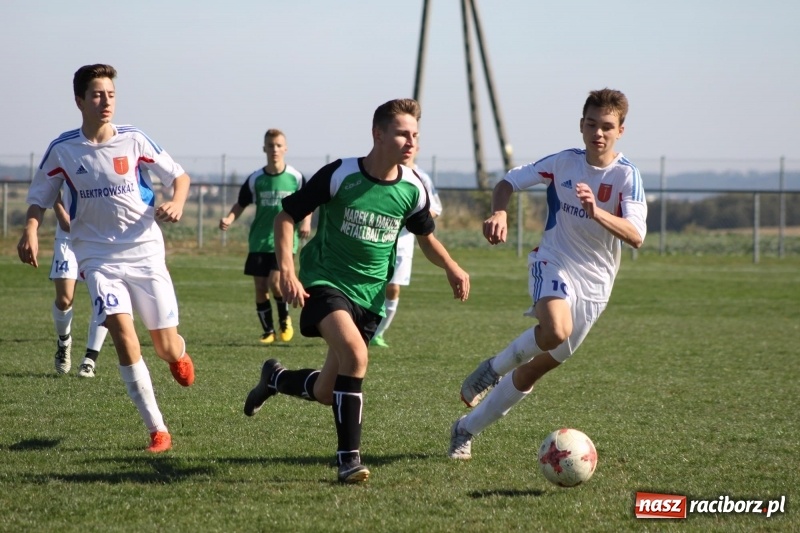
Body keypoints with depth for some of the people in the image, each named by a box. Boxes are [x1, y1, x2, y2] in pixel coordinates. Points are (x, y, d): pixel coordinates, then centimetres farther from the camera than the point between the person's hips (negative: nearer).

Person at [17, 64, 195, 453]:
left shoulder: (134, 141, -5)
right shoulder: (62, 150, -3)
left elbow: (179, 176, 4)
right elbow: (39, 198, 8)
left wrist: (176, 204, -18)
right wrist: (31, 231, -12)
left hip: (145, 253, 0)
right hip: (98, 257, 0)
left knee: (167, 347, 3)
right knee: (123, 334, -21)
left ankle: (179, 355, 45)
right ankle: (157, 430, -13)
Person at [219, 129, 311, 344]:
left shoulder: (296, 177, -1)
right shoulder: (255, 179, 2)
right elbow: (241, 204, 9)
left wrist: (306, 222, -8)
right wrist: (229, 219, -9)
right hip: (259, 242, 3)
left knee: (275, 282, -18)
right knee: (261, 288, 3)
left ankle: (285, 319, 10)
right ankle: (268, 331, 18)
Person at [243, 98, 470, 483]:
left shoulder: (412, 189, -2)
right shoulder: (340, 175, -14)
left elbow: (425, 236, 16)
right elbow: (286, 216, -7)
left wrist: (451, 268, -3)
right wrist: (287, 270, -19)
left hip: (369, 293, 5)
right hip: (325, 282, -5)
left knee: (327, 393, 6)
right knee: (354, 352, -32)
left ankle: (275, 378, 40)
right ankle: (348, 458, -22)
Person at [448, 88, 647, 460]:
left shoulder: (627, 176, -10)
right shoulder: (563, 163, -4)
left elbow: (636, 237, -22)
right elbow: (508, 183, 7)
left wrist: (596, 212, -38)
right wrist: (499, 212, -15)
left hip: (593, 285, 1)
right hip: (553, 263, -1)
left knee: (534, 370, 6)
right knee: (556, 330, -35)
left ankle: (466, 429, 22)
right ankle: (494, 368, -7)